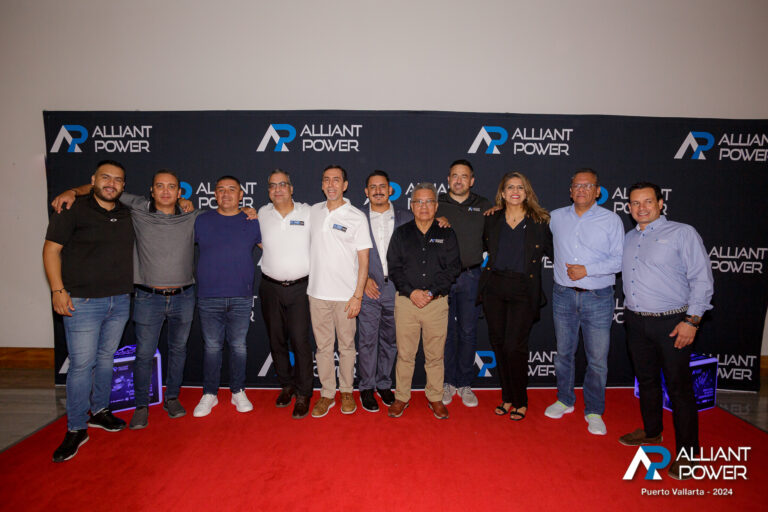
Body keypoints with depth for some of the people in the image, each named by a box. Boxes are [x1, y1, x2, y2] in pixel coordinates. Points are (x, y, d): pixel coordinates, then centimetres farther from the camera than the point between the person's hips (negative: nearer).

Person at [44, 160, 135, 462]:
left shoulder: (127, 214, 9)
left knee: (106, 358, 16)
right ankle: (76, 429, 12)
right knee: (81, 364, -2)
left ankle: (99, 411, 33)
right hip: (82, 302, -5)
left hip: (120, 301, 5)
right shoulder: (73, 210, -5)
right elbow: (51, 249, -6)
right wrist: (58, 290, -12)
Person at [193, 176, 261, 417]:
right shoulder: (201, 221, 6)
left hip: (241, 298, 0)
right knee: (211, 347, 8)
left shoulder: (252, 222, 6)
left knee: (238, 346, 9)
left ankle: (238, 392, 24)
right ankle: (209, 394, 23)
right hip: (209, 298, 0)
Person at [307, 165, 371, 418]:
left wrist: (358, 295, -11)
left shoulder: (357, 217, -5)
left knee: (346, 345, 9)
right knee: (323, 346, 10)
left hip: (345, 294, -3)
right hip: (317, 292, 3)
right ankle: (327, 393, 25)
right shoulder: (313, 211, 7)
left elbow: (363, 260, -5)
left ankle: (347, 391, 28)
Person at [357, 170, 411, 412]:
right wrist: (364, 279, -6)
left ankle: (384, 384, 28)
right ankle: (367, 388, 19)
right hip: (368, 290, -1)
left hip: (396, 289, 1)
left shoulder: (405, 218, 5)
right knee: (367, 340, 3)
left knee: (389, 340, 12)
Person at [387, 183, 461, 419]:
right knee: (405, 353, 6)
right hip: (405, 301, 0)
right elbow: (394, 267, 1)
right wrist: (411, 292, -12)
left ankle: (435, 397, 24)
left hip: (437, 302, 0)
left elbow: (453, 268, -1)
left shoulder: (447, 234, 7)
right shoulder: (401, 233, 8)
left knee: (435, 355, 8)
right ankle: (401, 397, 22)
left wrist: (430, 292, -12)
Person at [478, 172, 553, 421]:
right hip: (494, 287, 4)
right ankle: (507, 397, 26)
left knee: (515, 346, -6)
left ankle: (520, 402, 15)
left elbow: (552, 251, 8)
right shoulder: (492, 220, 8)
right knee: (498, 343, 9)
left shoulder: (539, 221, 1)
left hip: (523, 290, -3)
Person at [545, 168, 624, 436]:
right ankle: (565, 400, 30)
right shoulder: (556, 217, 8)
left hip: (598, 297, -2)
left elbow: (619, 260, -4)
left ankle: (594, 411, 18)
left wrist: (587, 270, -14)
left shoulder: (611, 220, 0)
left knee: (597, 359, 2)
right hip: (563, 295, 3)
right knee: (563, 353, 13)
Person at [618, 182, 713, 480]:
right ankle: (651, 433, 36)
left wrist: (692, 320, -14)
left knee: (678, 387, 1)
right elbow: (613, 267, 24)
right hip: (636, 322, 6)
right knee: (646, 380, 18)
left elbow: (701, 279, -9)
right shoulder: (628, 239, 12)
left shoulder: (682, 233, -5)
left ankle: (687, 452, 15)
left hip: (672, 323, -5)